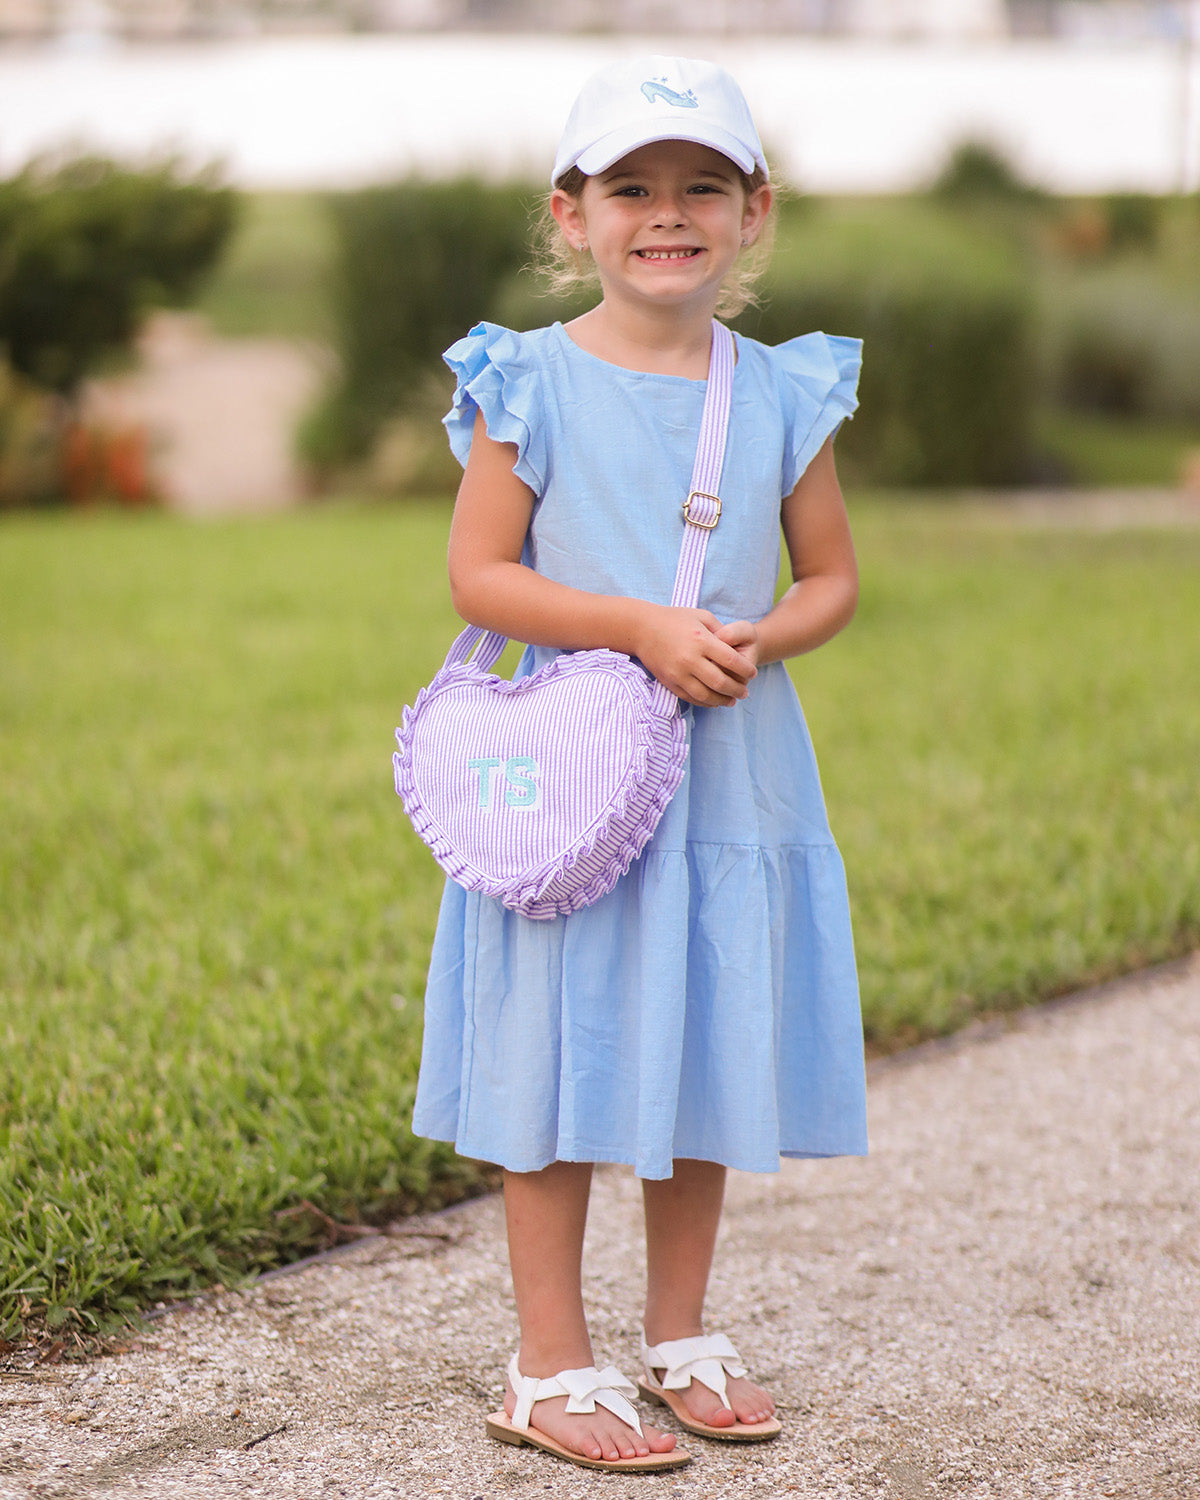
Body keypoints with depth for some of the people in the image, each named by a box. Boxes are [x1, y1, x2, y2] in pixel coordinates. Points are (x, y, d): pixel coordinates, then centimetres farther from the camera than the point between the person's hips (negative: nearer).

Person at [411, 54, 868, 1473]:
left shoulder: (783, 393, 4)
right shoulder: (530, 382, -5)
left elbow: (831, 575, 9)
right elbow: (479, 573, -9)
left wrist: (755, 641, -13)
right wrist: (642, 627, -19)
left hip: (731, 772, 4)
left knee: (709, 1057, 12)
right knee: (562, 1061, 0)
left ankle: (680, 1333, 28)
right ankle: (550, 1365, 12)